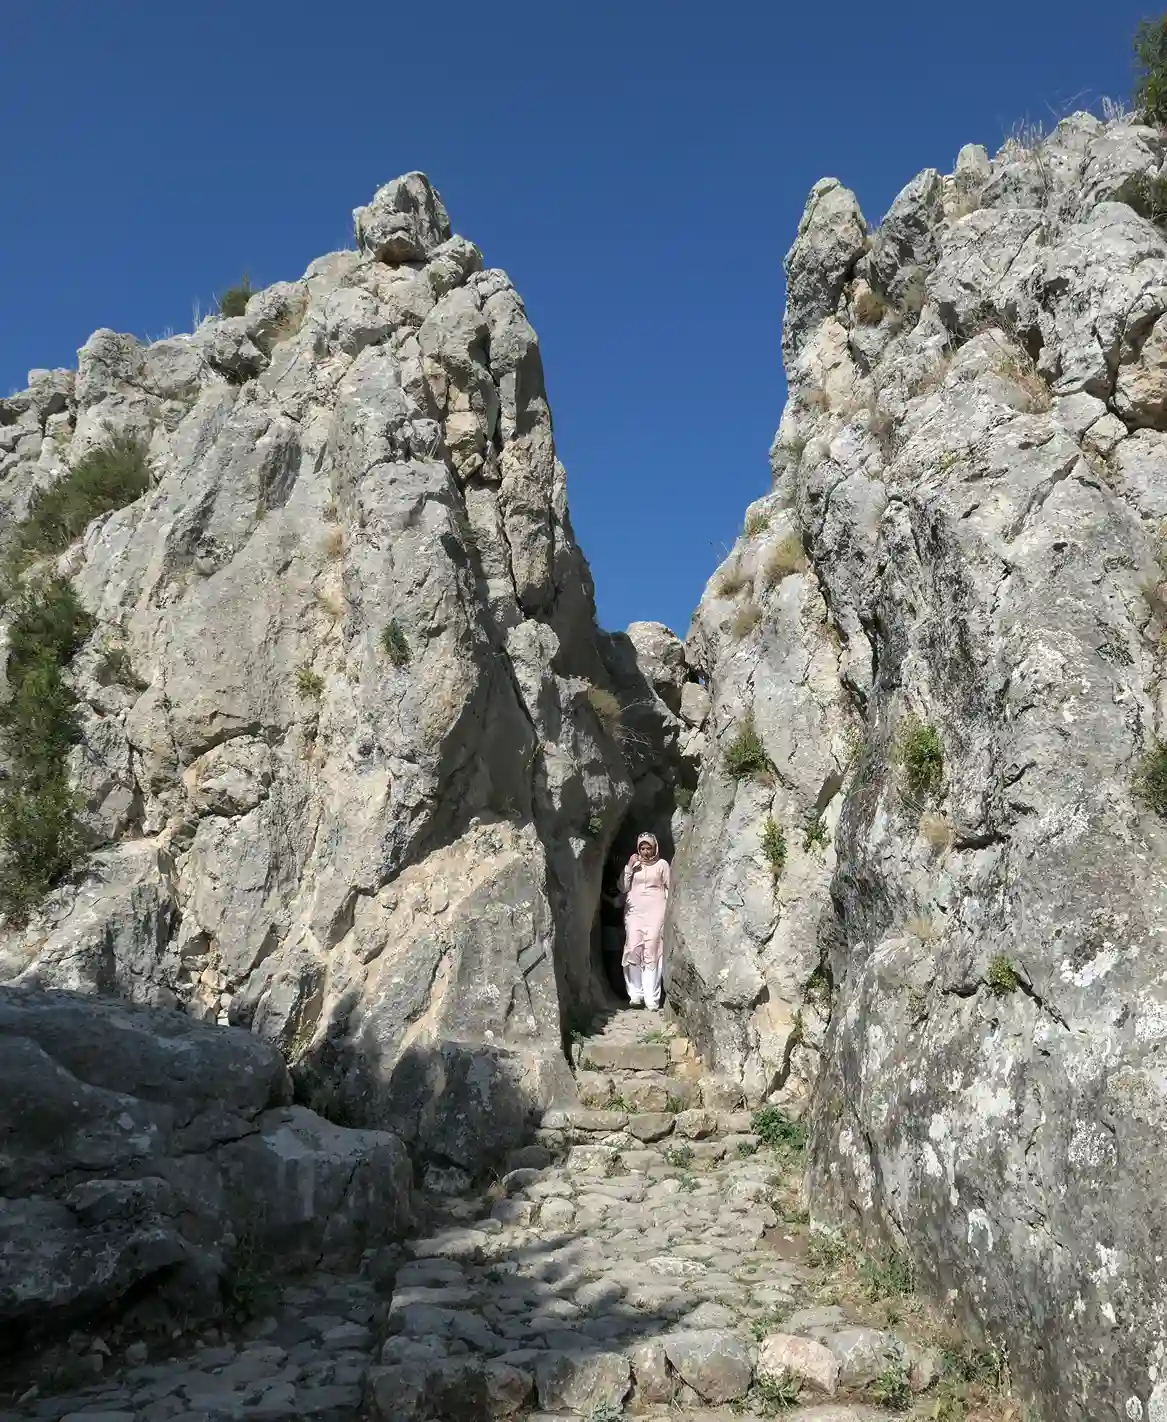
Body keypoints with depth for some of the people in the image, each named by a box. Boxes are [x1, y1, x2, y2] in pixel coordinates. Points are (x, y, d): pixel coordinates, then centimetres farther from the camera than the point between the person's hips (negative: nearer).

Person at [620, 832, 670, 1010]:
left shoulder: (662, 864, 7)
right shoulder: (632, 864, 12)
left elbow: (669, 888, 7)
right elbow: (623, 887, 6)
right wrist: (629, 867, -4)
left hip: (655, 910, -2)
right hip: (635, 910, 2)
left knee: (651, 951, -10)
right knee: (633, 949, -10)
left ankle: (651, 998, -11)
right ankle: (635, 994, -3)